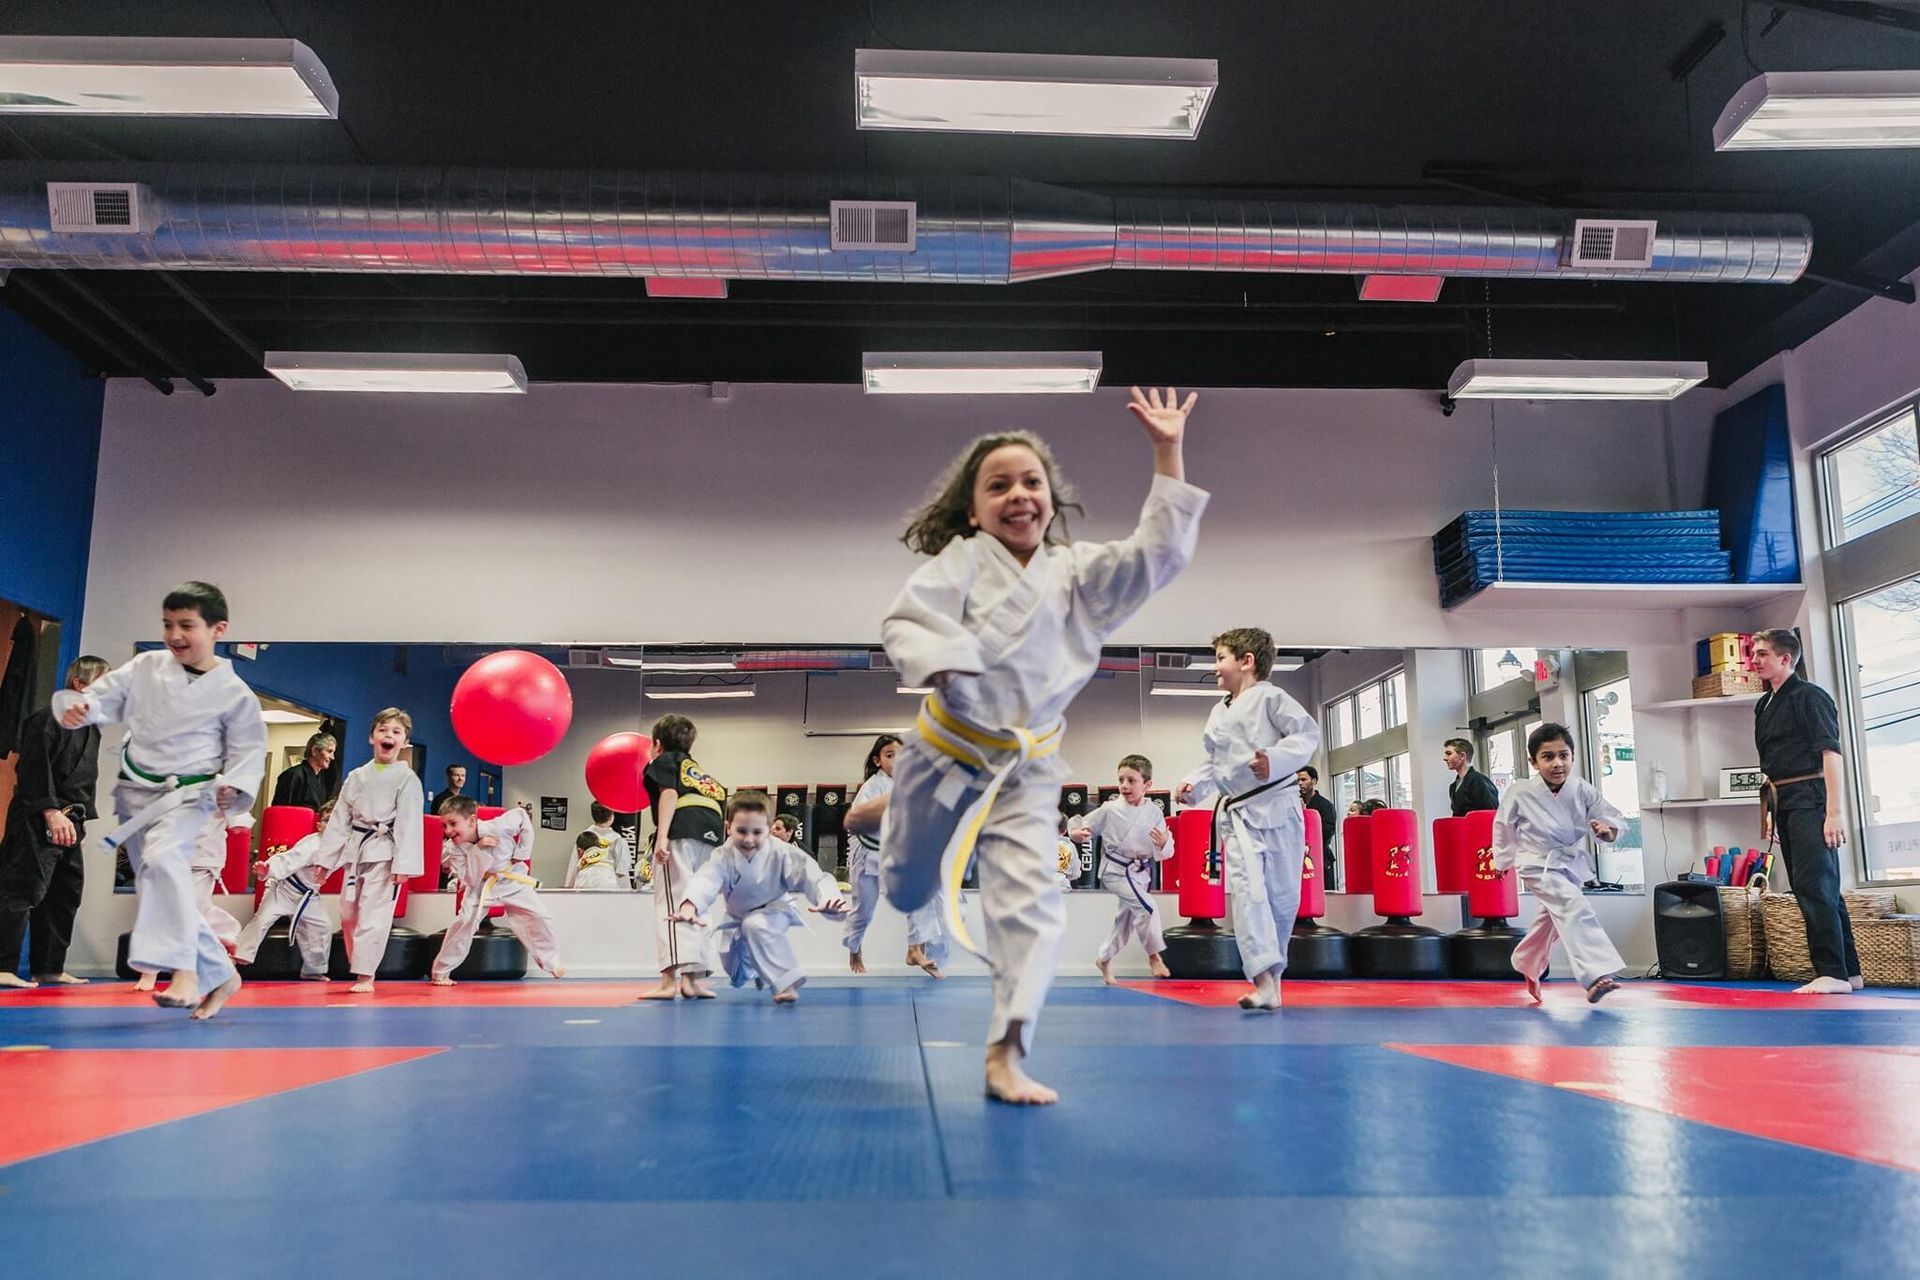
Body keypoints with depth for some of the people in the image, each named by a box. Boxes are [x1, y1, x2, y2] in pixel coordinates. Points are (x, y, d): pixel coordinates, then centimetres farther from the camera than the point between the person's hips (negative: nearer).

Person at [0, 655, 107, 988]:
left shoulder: (91, 729, 18)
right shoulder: (48, 720, -10)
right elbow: (34, 769, -19)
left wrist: (78, 817, 17)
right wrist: (51, 812, -24)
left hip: (68, 823, 10)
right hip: (39, 822, -10)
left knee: (65, 895, 11)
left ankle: (49, 969, 19)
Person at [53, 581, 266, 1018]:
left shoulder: (234, 692, -7)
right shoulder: (146, 667, 2)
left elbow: (249, 750, -2)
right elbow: (106, 696, 5)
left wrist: (233, 788, -18)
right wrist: (77, 706, -17)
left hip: (188, 794, -6)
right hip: (137, 794, 6)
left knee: (163, 857, -34)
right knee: (156, 887, 10)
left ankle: (184, 971, -37)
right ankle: (219, 976, 24)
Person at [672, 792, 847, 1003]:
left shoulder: (781, 853, -29)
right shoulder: (723, 856, -27)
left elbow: (813, 877, -37)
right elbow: (705, 881, -46)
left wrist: (829, 900, -60)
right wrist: (689, 907, -69)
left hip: (772, 912, -3)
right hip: (737, 917, 3)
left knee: (756, 925, -36)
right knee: (734, 969, 12)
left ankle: (785, 982, -28)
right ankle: (755, 970, 51)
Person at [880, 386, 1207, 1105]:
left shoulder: (1077, 572, 0)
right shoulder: (963, 560, -10)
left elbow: (1159, 553, -8)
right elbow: (904, 622, -21)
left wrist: (1167, 455, -12)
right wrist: (941, 663, -42)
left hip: (1025, 769, 1)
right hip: (945, 753, -1)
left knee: (1030, 898, -15)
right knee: (906, 891, 19)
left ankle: (1007, 1054, -8)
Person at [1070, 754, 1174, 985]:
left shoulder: (1154, 813, -7)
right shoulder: (1109, 810, -14)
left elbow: (1164, 853, -4)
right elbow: (1085, 825, -4)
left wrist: (1163, 844, -26)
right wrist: (1076, 831, -26)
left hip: (1140, 872, 5)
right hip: (1117, 870, -5)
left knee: (1125, 920, 18)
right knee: (1147, 907, -23)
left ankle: (1104, 959, 39)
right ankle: (1154, 956, -5)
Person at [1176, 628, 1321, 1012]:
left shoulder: (1269, 697, -4)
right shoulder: (1218, 714, 17)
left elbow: (1308, 733, -12)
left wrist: (1275, 760, -26)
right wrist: (1193, 784, 8)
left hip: (1276, 807, -4)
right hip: (1237, 815, 4)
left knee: (1282, 893, 4)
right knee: (1246, 887, -14)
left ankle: (1272, 975, 22)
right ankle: (1265, 982, -20)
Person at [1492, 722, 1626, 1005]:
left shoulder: (1583, 791, -15)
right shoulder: (1520, 793, -20)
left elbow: (1613, 818, -9)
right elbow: (1504, 825, -2)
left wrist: (1608, 830, -33)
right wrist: (1503, 860, 10)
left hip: (1571, 863, 5)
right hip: (1538, 865, -5)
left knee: (1551, 921, 21)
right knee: (1574, 908, -27)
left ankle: (1526, 965, 46)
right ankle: (1596, 976, -35)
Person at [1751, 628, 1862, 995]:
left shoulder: (1809, 696, -9)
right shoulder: (1765, 706, 16)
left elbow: (1831, 753, -16)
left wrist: (1836, 812, -22)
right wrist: (1771, 810, 17)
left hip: (1809, 799, -9)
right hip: (1784, 804, 9)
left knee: (1814, 885, -13)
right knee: (1818, 889, 11)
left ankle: (1833, 974, -10)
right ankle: (1849, 971, 18)